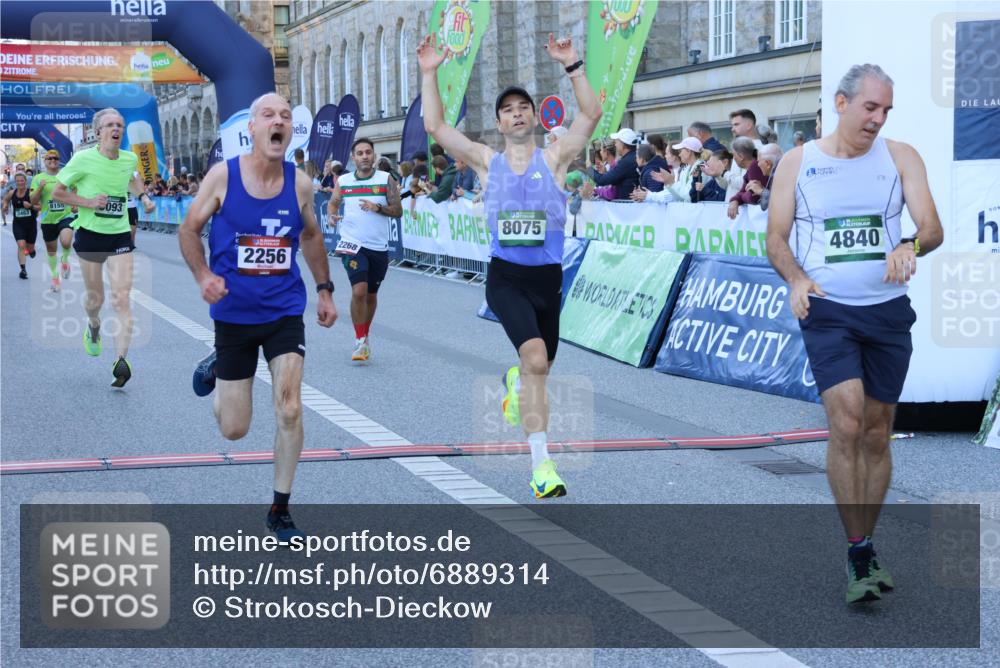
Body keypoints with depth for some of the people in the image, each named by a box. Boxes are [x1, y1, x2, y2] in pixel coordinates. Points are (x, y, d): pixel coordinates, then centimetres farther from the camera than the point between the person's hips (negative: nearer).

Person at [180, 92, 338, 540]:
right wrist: (203, 276, -17)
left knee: (290, 410, -13)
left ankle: (280, 511, 4)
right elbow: (189, 229, -1)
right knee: (234, 430, 6)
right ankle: (214, 369, 41)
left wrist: (324, 290, 12)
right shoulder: (222, 176, -11)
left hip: (284, 310, 1)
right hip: (233, 313, -1)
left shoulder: (300, 184, -4)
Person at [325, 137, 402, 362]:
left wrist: (377, 208, -20)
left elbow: (398, 210, -3)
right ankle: (360, 341, -7)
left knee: (371, 294, 13)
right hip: (353, 244, -1)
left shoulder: (386, 179, -1)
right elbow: (333, 202, 18)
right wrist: (331, 215, -4)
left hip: (379, 247, 1)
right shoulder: (343, 181, 3)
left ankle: (365, 337, 33)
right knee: (359, 291, -18)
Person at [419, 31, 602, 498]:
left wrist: (571, 66, -16)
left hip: (548, 277, 2)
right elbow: (434, 126, 1)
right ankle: (541, 463, -20)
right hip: (506, 278, -2)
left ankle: (514, 383, 53)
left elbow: (591, 114, -9)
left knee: (540, 368, 13)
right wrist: (430, 74, -6)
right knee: (535, 358, -23)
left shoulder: (554, 158, 4)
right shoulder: (486, 162, 5)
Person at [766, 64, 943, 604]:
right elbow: (776, 239, 3)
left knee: (876, 436, 8)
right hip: (827, 312, -2)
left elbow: (933, 227, -6)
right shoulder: (797, 163, 3)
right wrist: (796, 278, -17)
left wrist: (910, 246, -29)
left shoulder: (900, 157, 4)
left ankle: (866, 547, 23)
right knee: (846, 426, -17)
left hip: (888, 312, 2)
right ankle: (857, 553, -7)